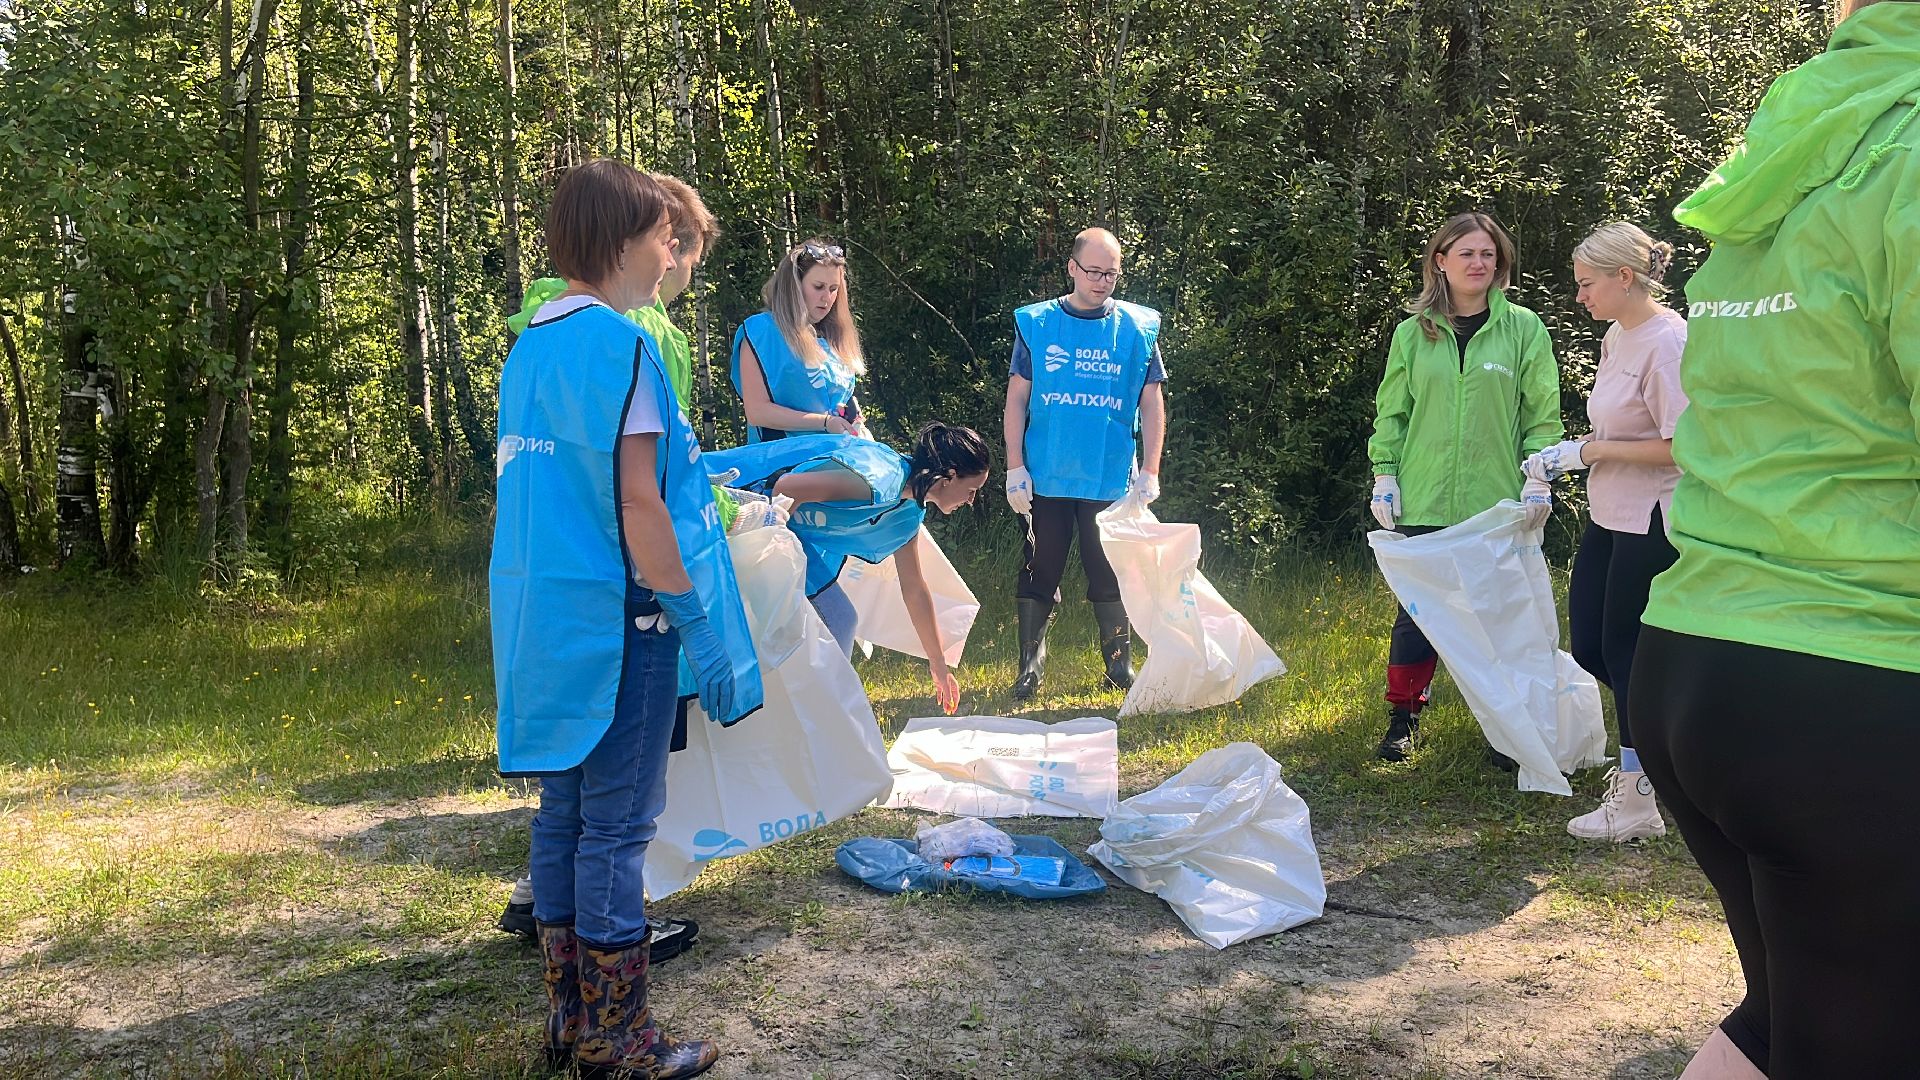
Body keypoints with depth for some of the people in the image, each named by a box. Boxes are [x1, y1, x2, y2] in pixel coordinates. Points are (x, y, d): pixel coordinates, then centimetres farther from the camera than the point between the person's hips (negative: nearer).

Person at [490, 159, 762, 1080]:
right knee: (618, 821, -1)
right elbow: (637, 499, -18)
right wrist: (694, 617, -13)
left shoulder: (530, 341, 13)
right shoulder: (620, 343, -14)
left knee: (563, 811, 13)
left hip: (540, 614, 9)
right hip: (614, 614, -9)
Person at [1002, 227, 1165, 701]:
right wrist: (1015, 467, -3)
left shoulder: (1138, 328, 4)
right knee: (1040, 572, 5)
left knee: (1111, 574, 7)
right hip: (1046, 479, 0)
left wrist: (1150, 472, -2)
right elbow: (1016, 399, 3)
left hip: (1112, 479, 0)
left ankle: (1120, 666, 20)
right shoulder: (1036, 324, 2)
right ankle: (1030, 667, 16)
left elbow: (1152, 403, 5)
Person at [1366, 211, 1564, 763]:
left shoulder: (1523, 328, 2)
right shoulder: (1413, 332, 7)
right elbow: (1392, 412, 11)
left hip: (1498, 504, -1)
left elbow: (1543, 413, 2)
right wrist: (1385, 475, 3)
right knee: (1415, 612, 6)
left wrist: (1538, 478, -7)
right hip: (1423, 504, 1)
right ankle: (1403, 718, 19)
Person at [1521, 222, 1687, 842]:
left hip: (1651, 522, -9)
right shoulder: (1617, 336, 10)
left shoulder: (1666, 342, -18)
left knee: (1623, 649, -1)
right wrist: (1567, 456, 5)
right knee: (1590, 646, 10)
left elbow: (1680, 446, -21)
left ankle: (1636, 803, 12)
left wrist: (1592, 450, -15)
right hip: (1609, 514, 9)